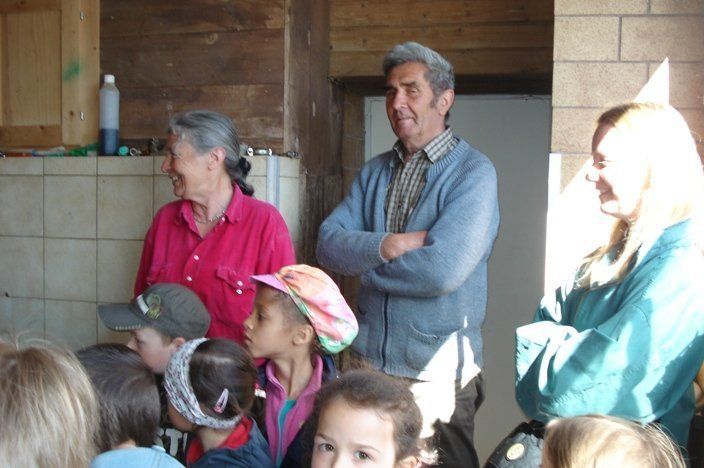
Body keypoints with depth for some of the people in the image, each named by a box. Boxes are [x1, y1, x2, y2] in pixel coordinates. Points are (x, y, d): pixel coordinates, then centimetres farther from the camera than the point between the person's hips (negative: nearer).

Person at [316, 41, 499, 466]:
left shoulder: (474, 172, -10)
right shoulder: (375, 172, 9)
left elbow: (444, 270, -23)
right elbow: (329, 245, -3)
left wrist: (365, 260, -9)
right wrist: (390, 245, -20)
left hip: (438, 373, -5)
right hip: (368, 363, 5)